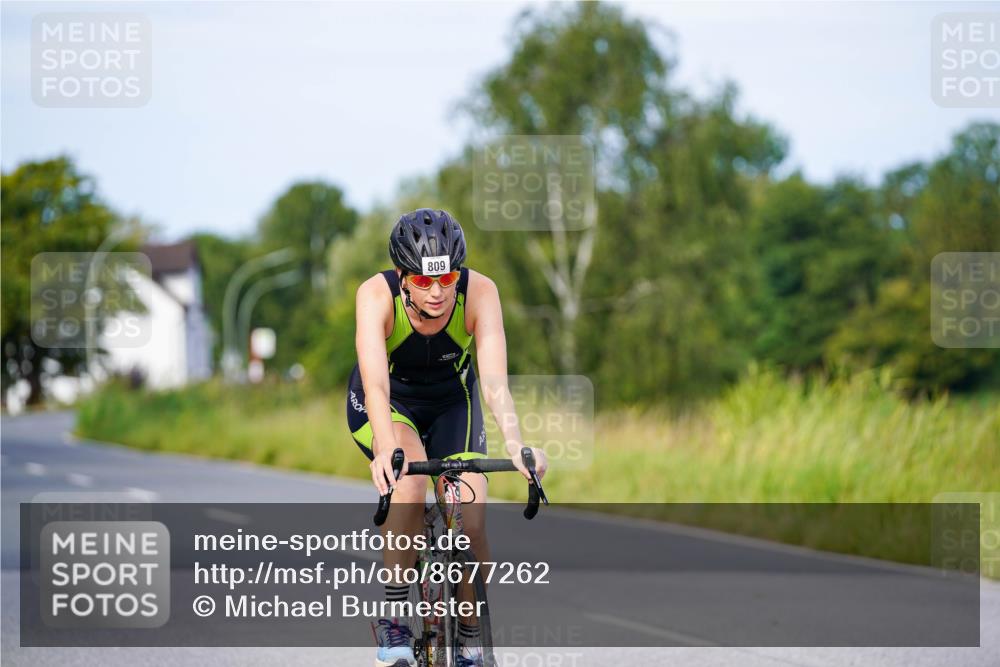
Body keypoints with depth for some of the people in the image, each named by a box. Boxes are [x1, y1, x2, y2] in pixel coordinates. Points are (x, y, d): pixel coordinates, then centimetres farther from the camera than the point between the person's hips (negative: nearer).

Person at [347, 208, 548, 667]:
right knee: (409, 478, -33)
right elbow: (376, 383, -44)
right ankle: (393, 616, -19)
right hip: (388, 402, -2)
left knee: (471, 525, -14)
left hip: (451, 401, 2)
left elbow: (494, 378, -39)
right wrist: (386, 448, -61)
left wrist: (514, 442, -57)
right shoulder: (377, 294, -32)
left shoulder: (479, 292, -29)